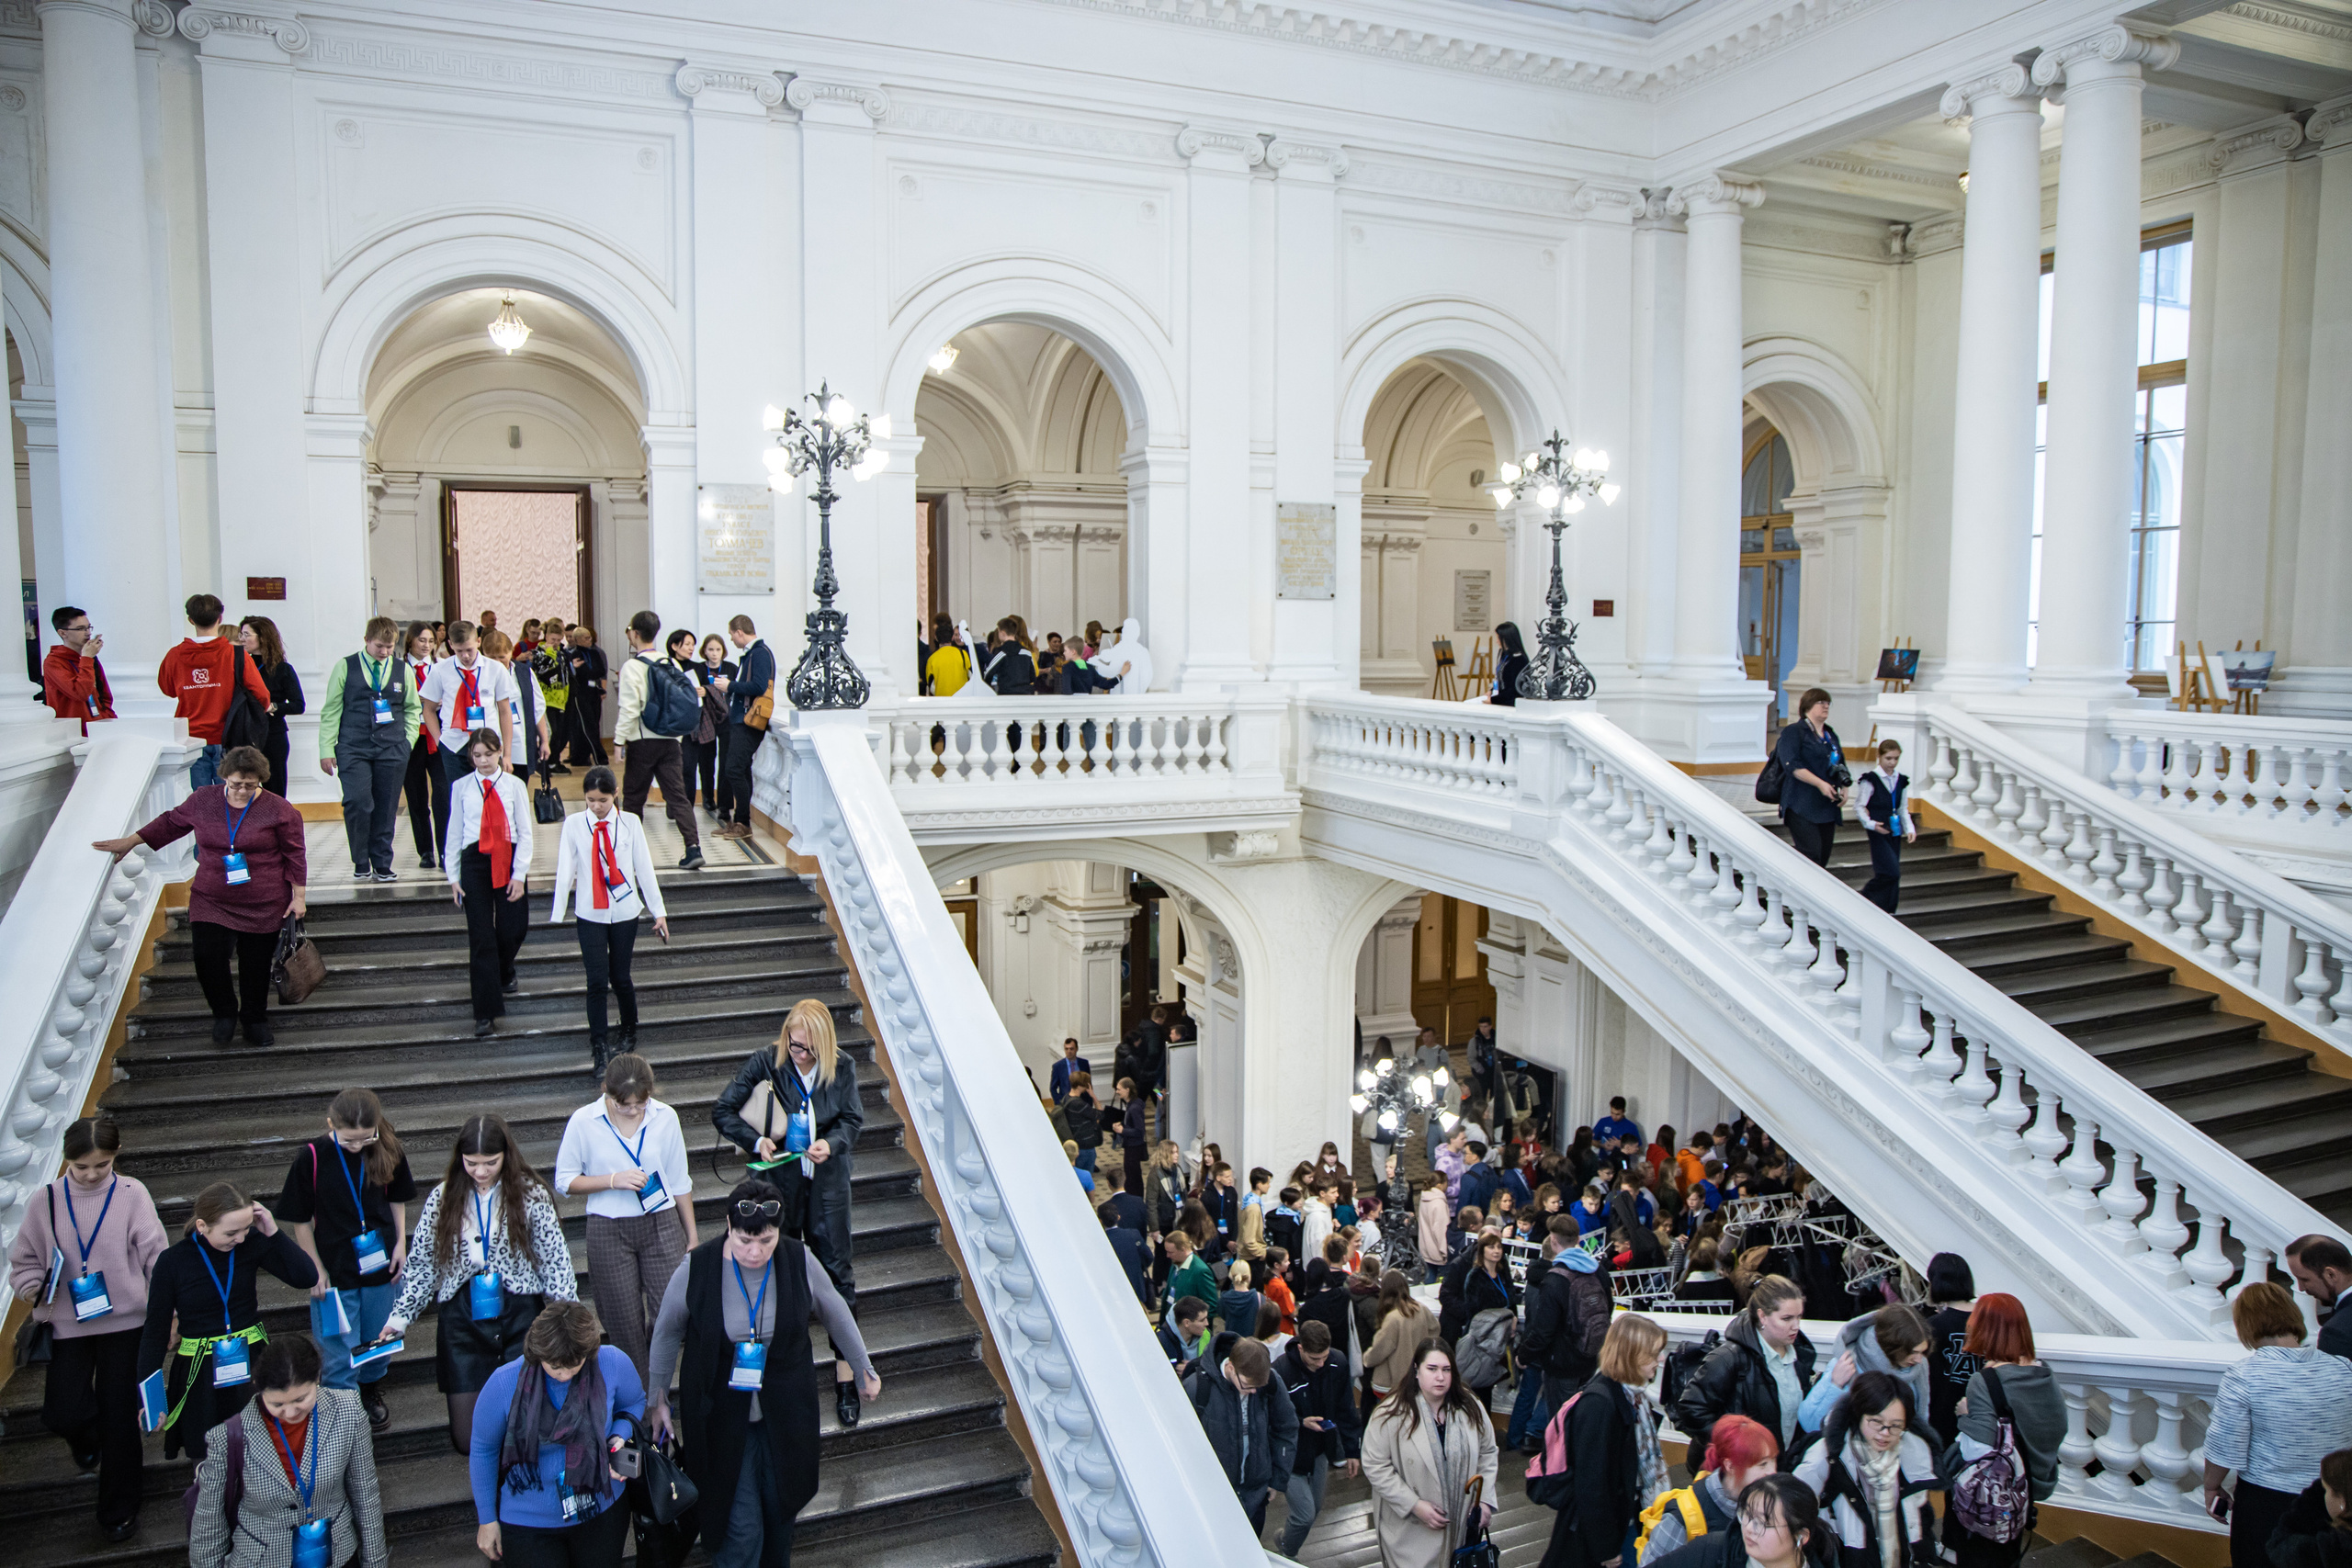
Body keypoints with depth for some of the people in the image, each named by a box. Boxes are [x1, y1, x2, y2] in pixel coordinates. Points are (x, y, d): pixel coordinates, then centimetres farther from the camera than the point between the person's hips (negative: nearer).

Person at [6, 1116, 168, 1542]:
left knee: (120, 1417, 5)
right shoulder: (45, 1201, -2)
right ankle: (86, 1438, 35)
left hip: (123, 1320, -1)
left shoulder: (131, 1194, -6)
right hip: (68, 1324, 1)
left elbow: (156, 1254, -6)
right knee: (63, 1415, -6)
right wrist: (32, 1289, -12)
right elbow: (24, 1258, 8)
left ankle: (118, 1512, 23)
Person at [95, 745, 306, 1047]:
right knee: (208, 958, -7)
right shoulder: (204, 800, -1)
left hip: (263, 906, -2)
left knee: (256, 965, 6)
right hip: (211, 901, 2)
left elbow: (295, 855, -3)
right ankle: (224, 1013, 21)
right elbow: (171, 822, 16)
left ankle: (255, 1019, 30)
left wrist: (299, 896, -4)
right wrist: (130, 841, 15)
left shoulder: (278, 809, -9)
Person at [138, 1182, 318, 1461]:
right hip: (201, 1372, -1)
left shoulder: (252, 1242, -7)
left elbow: (307, 1278, -10)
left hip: (253, 1361, 1)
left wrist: (272, 1232, -16)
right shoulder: (172, 1262, -10)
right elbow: (155, 1333, -1)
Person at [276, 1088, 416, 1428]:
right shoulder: (313, 1158, -17)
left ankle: (370, 1387, 43)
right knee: (338, 1340, 5)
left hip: (380, 1262, 3)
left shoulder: (388, 1151, -10)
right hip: (334, 1268, -3)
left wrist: (400, 1245, 0)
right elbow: (300, 1221, -8)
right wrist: (316, 1269, -7)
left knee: (379, 1335, 18)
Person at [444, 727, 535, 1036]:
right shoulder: (461, 788, 4)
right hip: (475, 861, 0)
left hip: (509, 860, 0)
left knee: (513, 929, 2)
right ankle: (486, 1012, -2)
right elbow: (454, 833, 7)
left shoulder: (514, 785, 2)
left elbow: (525, 832, 2)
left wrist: (519, 874, -4)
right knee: (481, 937, -4)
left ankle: (504, 974, 40)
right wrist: (453, 876, 4)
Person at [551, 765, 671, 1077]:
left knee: (621, 978, 8)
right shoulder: (574, 824, -4)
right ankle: (599, 1049, 4)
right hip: (589, 914, 0)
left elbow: (644, 868, 2)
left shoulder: (630, 823, -2)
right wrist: (557, 917, -2)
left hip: (625, 911, 1)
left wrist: (658, 911, 4)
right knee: (596, 981, -5)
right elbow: (565, 871, -2)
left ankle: (629, 1032, 34)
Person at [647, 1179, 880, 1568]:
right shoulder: (696, 1268, -17)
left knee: (781, 1507, 19)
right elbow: (667, 1332, 0)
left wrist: (864, 1371, 12)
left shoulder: (799, 1260, -14)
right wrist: (658, 1398, 7)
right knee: (740, 1528, -4)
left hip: (785, 1412, 2)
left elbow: (836, 1314, 3)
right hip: (721, 1415, -2)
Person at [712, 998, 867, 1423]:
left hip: (827, 1184, 0)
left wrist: (831, 1143, -18)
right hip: (779, 1184, 0)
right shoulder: (764, 1065, -10)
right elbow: (722, 1111, -4)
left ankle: (844, 1377, 11)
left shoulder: (842, 1069, -7)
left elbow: (853, 1120, 3)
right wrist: (757, 1141, -19)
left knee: (838, 1272, 1)